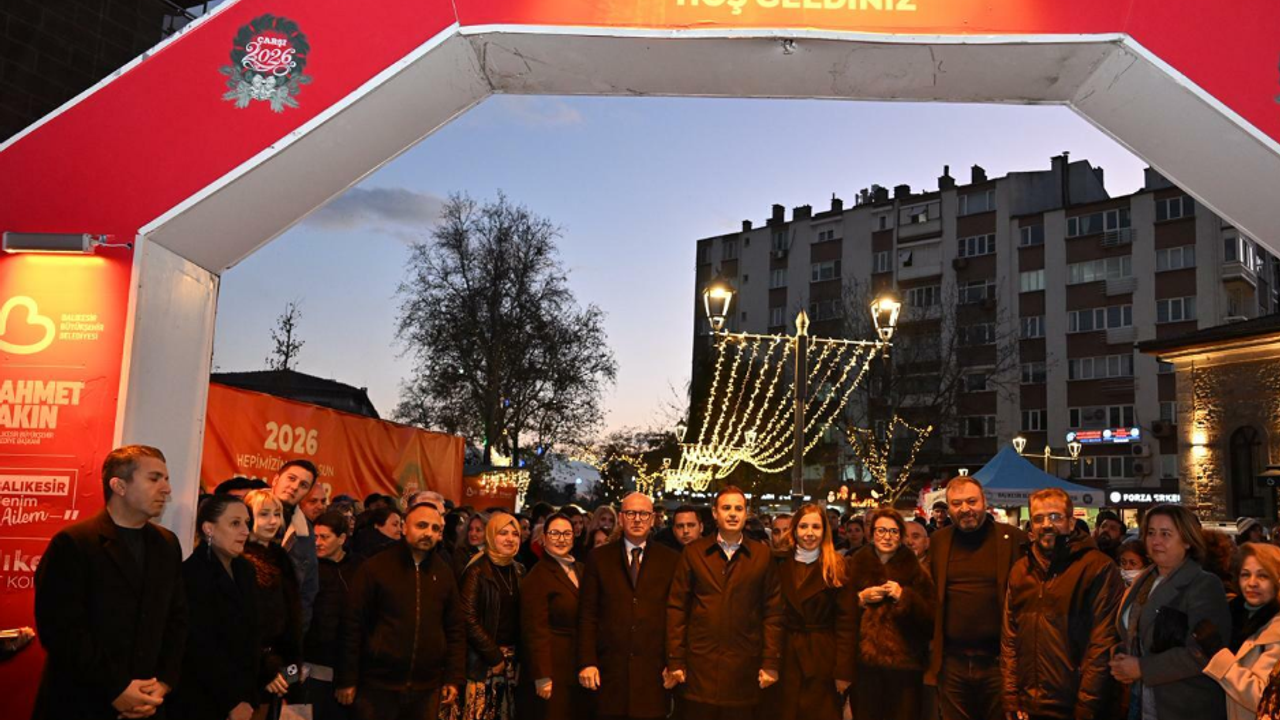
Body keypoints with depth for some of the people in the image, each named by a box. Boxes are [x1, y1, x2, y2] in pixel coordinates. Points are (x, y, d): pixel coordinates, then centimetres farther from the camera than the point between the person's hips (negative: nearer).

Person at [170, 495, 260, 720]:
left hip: (243, 698, 7)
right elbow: (201, 648, -17)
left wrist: (248, 695, 2)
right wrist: (234, 701, -13)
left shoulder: (244, 569, 7)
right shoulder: (193, 573, -16)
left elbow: (249, 636, 8)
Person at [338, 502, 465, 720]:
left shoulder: (444, 574, 8)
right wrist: (348, 680, -4)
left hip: (427, 687, 3)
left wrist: (453, 679, 5)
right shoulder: (375, 567, -2)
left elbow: (455, 630, 10)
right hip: (378, 684, -3)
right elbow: (353, 626, -2)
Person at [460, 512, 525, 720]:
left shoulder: (519, 570, 11)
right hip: (483, 659, -6)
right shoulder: (477, 571, -9)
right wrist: (494, 656, -12)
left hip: (512, 658, 6)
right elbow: (468, 619, -14)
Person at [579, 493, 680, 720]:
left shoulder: (671, 560, 6)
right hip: (610, 669, 0)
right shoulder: (599, 558, 6)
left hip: (655, 670, 0)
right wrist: (586, 663, -3)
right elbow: (587, 614, 4)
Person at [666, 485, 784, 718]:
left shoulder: (762, 555, 5)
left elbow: (773, 612, 5)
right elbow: (676, 609, 3)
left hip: (745, 668, 0)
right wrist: (675, 662, -1)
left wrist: (771, 663, 0)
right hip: (699, 666, 0)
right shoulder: (693, 553, 4)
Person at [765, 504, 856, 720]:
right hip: (784, 656, 1)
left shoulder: (837, 567, -2)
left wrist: (844, 670, -10)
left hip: (822, 658, -1)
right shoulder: (779, 563, 3)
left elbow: (845, 621, -5)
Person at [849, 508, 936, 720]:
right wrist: (860, 599, -9)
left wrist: (904, 597, -15)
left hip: (904, 662, -1)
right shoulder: (855, 565, 7)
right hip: (864, 661, 1)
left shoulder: (914, 568, 3)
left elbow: (930, 617, -3)